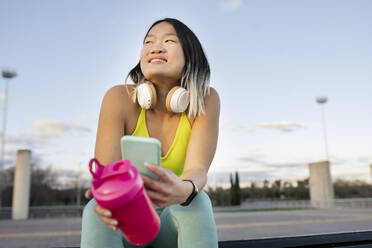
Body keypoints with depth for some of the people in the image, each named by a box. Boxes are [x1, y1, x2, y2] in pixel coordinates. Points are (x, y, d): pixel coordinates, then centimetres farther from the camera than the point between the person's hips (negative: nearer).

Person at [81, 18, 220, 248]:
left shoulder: (206, 100, -14)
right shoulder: (120, 98, -16)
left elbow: (198, 170, -24)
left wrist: (185, 189, -49)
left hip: (178, 217, 1)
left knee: (198, 202, -33)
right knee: (95, 209, -32)